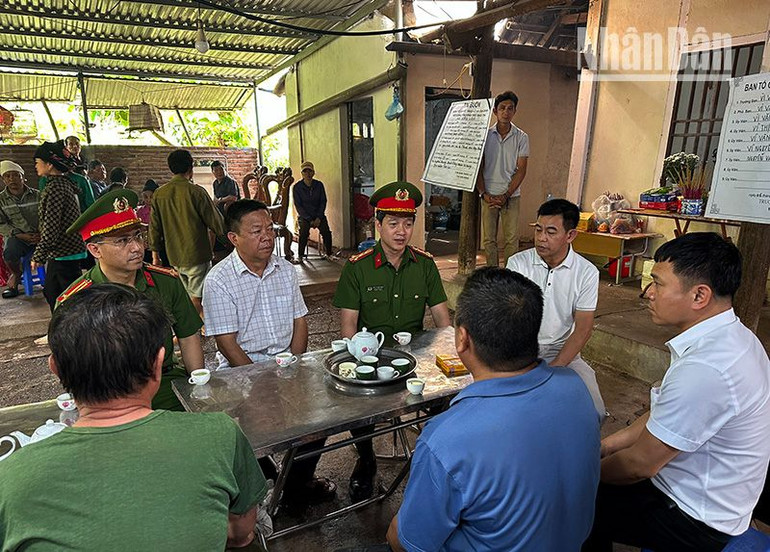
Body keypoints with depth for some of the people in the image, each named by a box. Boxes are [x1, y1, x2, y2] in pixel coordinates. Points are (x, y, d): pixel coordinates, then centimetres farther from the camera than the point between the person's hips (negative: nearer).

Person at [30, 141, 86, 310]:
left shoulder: (54, 188, -17)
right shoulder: (65, 183, 12)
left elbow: (50, 228, -21)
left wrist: (38, 255, -15)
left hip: (63, 253, -10)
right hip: (71, 249, 10)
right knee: (51, 292, 19)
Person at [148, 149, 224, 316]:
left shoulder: (159, 194, 2)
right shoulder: (196, 192, -13)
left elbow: (155, 227, 7)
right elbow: (215, 222, -9)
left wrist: (155, 255, 16)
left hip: (174, 256, 6)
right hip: (197, 254, -6)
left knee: (191, 297, 18)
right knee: (197, 298, 1)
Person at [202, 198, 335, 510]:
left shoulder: (285, 270, 6)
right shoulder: (219, 281, -10)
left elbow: (299, 322, 8)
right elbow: (227, 344, -12)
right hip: (242, 369, -4)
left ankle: (299, 482, 10)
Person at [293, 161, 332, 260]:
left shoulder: (319, 185, 4)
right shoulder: (297, 187, -2)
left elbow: (323, 202, 5)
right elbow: (298, 205, -4)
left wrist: (319, 218, -9)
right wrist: (309, 219, -14)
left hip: (318, 215, 2)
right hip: (304, 216, -2)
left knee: (326, 232, -23)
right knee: (304, 231, -30)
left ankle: (329, 254, -7)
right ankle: (300, 255, -17)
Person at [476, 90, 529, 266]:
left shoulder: (521, 137, 3)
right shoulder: (485, 135, 5)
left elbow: (521, 170, -1)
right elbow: (479, 168, 4)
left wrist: (506, 195, -11)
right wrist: (484, 194, -8)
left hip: (511, 196, -1)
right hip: (489, 195, 1)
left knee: (511, 239, -2)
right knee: (489, 239, 3)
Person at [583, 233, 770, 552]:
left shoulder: (704, 369, -35)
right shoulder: (732, 336, -3)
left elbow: (640, 465, -24)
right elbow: (663, 416, 6)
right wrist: (606, 446, 4)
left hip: (695, 523, -8)